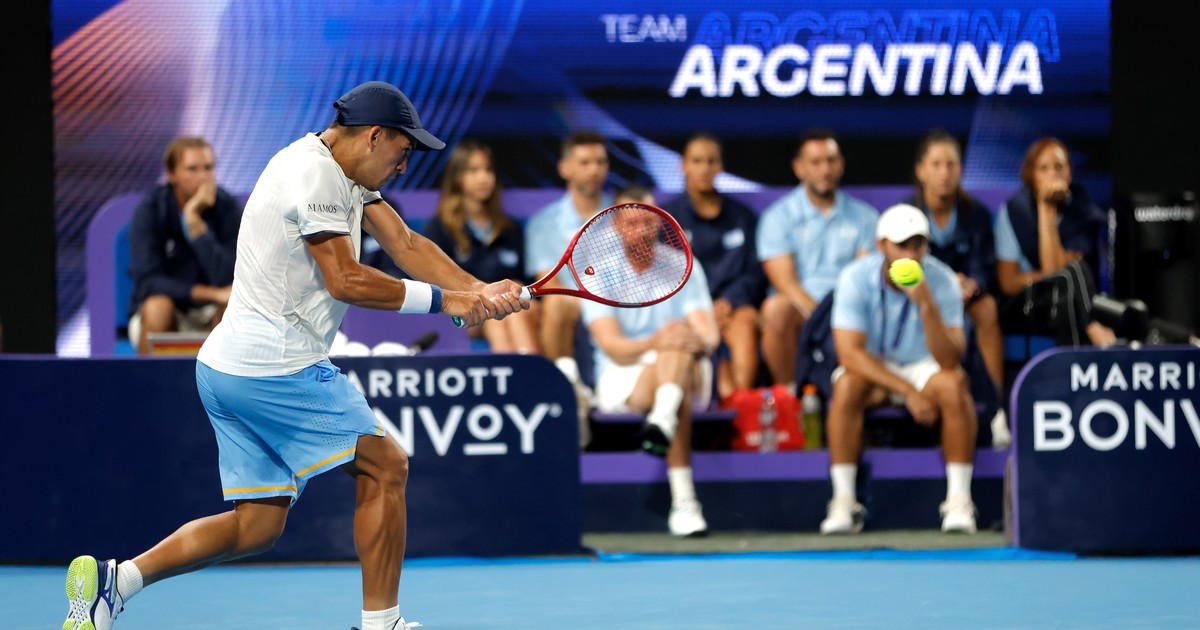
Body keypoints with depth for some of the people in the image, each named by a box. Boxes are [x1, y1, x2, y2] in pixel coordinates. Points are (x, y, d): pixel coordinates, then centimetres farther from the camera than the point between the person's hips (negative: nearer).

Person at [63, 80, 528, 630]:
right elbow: (345, 280, -20)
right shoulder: (313, 174, -15)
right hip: (276, 367, -10)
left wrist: (478, 291, -3)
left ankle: (113, 579, 0)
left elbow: (406, 245, 11)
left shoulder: (341, 174, 18)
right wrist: (442, 300, -14)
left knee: (258, 526, 9)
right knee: (385, 466, -1)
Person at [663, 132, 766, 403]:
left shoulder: (743, 216, 19)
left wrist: (728, 302, -9)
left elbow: (754, 272, 11)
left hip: (733, 303, 1)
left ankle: (743, 397, -50)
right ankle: (728, 396, -49)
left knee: (746, 320, -34)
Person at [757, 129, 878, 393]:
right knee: (775, 308, -36)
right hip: (799, 314, -2)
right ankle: (789, 393, -18)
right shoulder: (778, 217, 5)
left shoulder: (864, 217, 13)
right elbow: (787, 284, -6)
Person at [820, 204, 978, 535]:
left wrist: (927, 305, -38)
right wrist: (908, 392, -30)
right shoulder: (856, 279, -17)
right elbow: (850, 354, -22)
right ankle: (844, 503, -27)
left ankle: (959, 501, -25)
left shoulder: (942, 281, -17)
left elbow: (949, 361, -24)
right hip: (873, 370, 0)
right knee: (847, 385, -33)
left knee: (953, 384, -32)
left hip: (924, 368, 0)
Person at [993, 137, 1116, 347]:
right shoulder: (1014, 210, -1)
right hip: (1022, 309, -1)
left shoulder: (1082, 209, -2)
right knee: (1072, 272, -31)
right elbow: (1008, 283, -4)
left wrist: (1047, 210, -16)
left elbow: (1052, 268, -14)